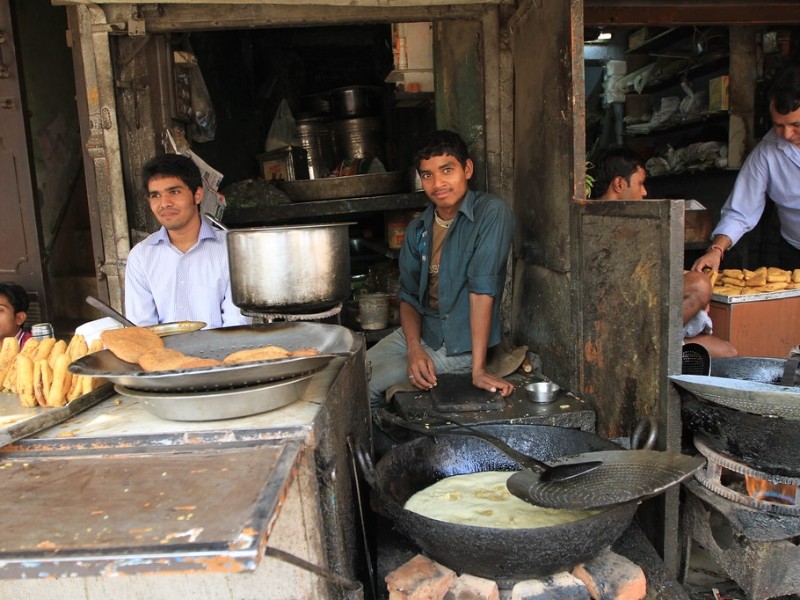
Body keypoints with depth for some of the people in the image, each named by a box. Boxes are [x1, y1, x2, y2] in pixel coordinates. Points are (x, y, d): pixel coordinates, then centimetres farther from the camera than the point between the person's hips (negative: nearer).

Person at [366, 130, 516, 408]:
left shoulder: (491, 212, -16)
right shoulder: (417, 229, 4)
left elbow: (483, 289, -23)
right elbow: (409, 296, 4)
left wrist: (478, 369, -25)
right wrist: (414, 349, -14)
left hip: (462, 345, -6)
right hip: (420, 332, 6)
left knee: (367, 386, -14)